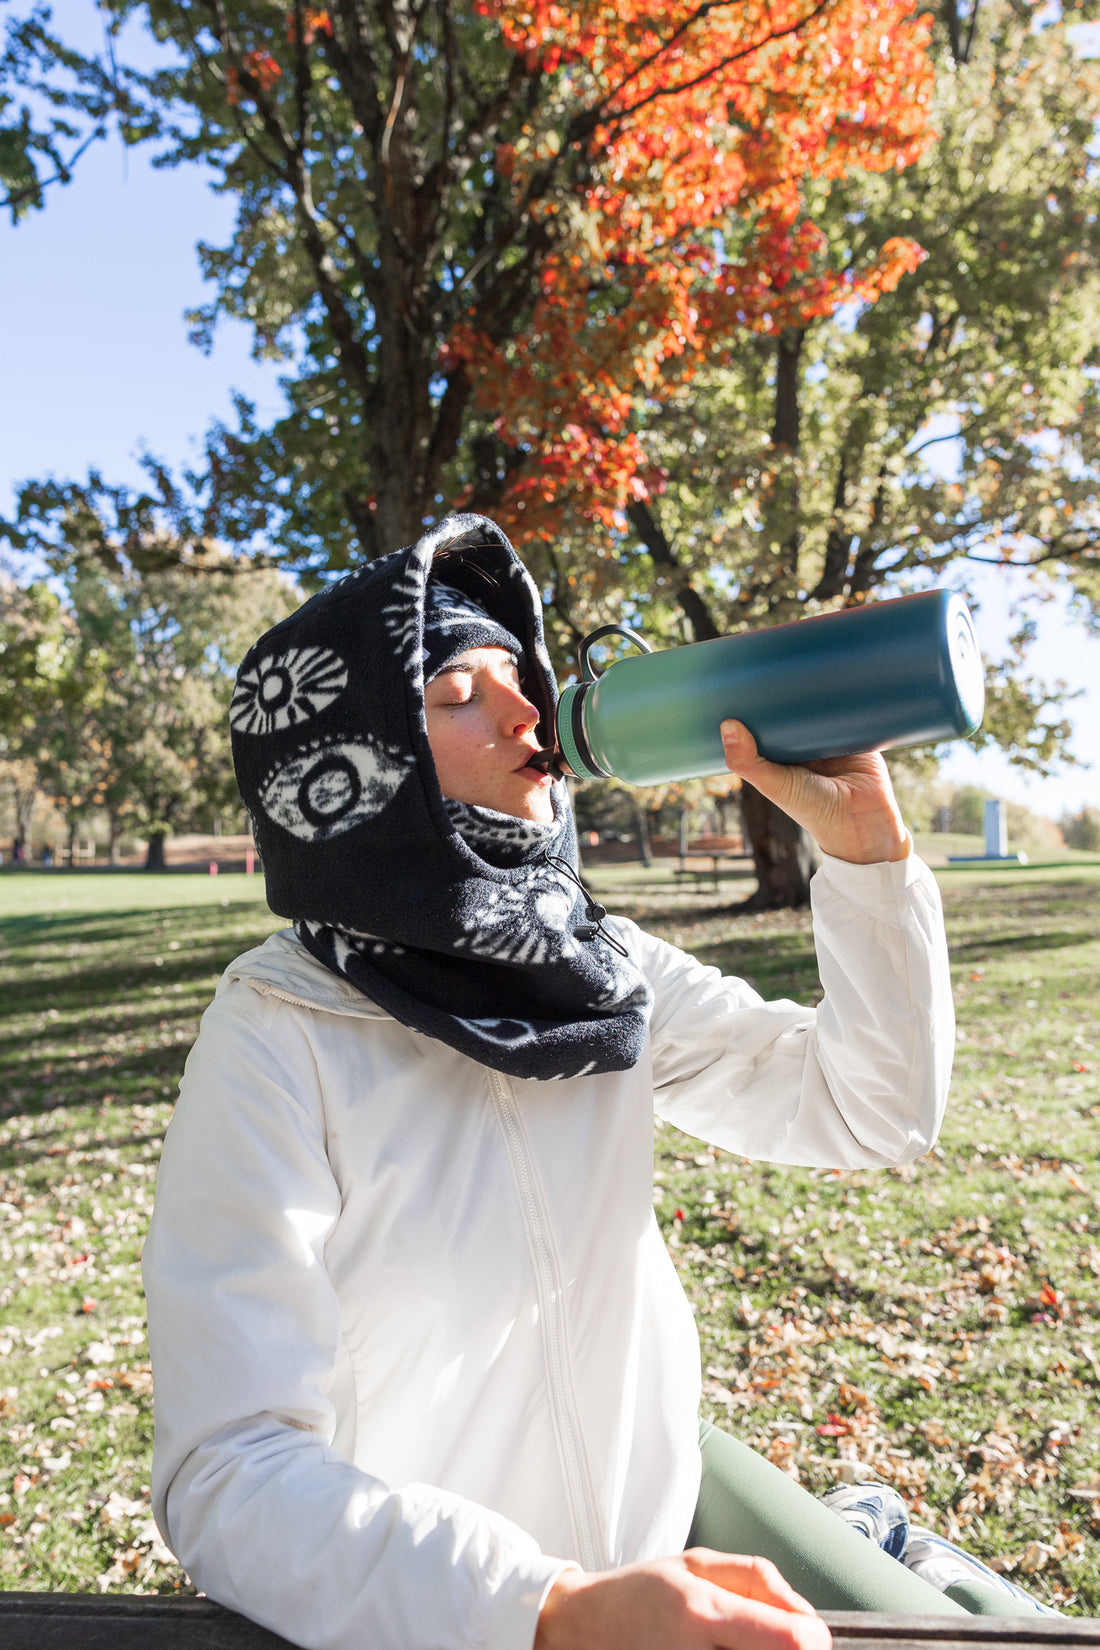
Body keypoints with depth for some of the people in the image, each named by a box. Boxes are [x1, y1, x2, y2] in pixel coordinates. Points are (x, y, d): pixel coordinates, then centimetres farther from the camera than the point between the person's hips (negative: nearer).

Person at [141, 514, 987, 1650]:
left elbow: (876, 1113, -5)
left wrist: (862, 834, -16)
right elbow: (226, 1472, -24)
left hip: (665, 1514, 5)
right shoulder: (280, 1042, -22)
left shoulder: (606, 968, -6)